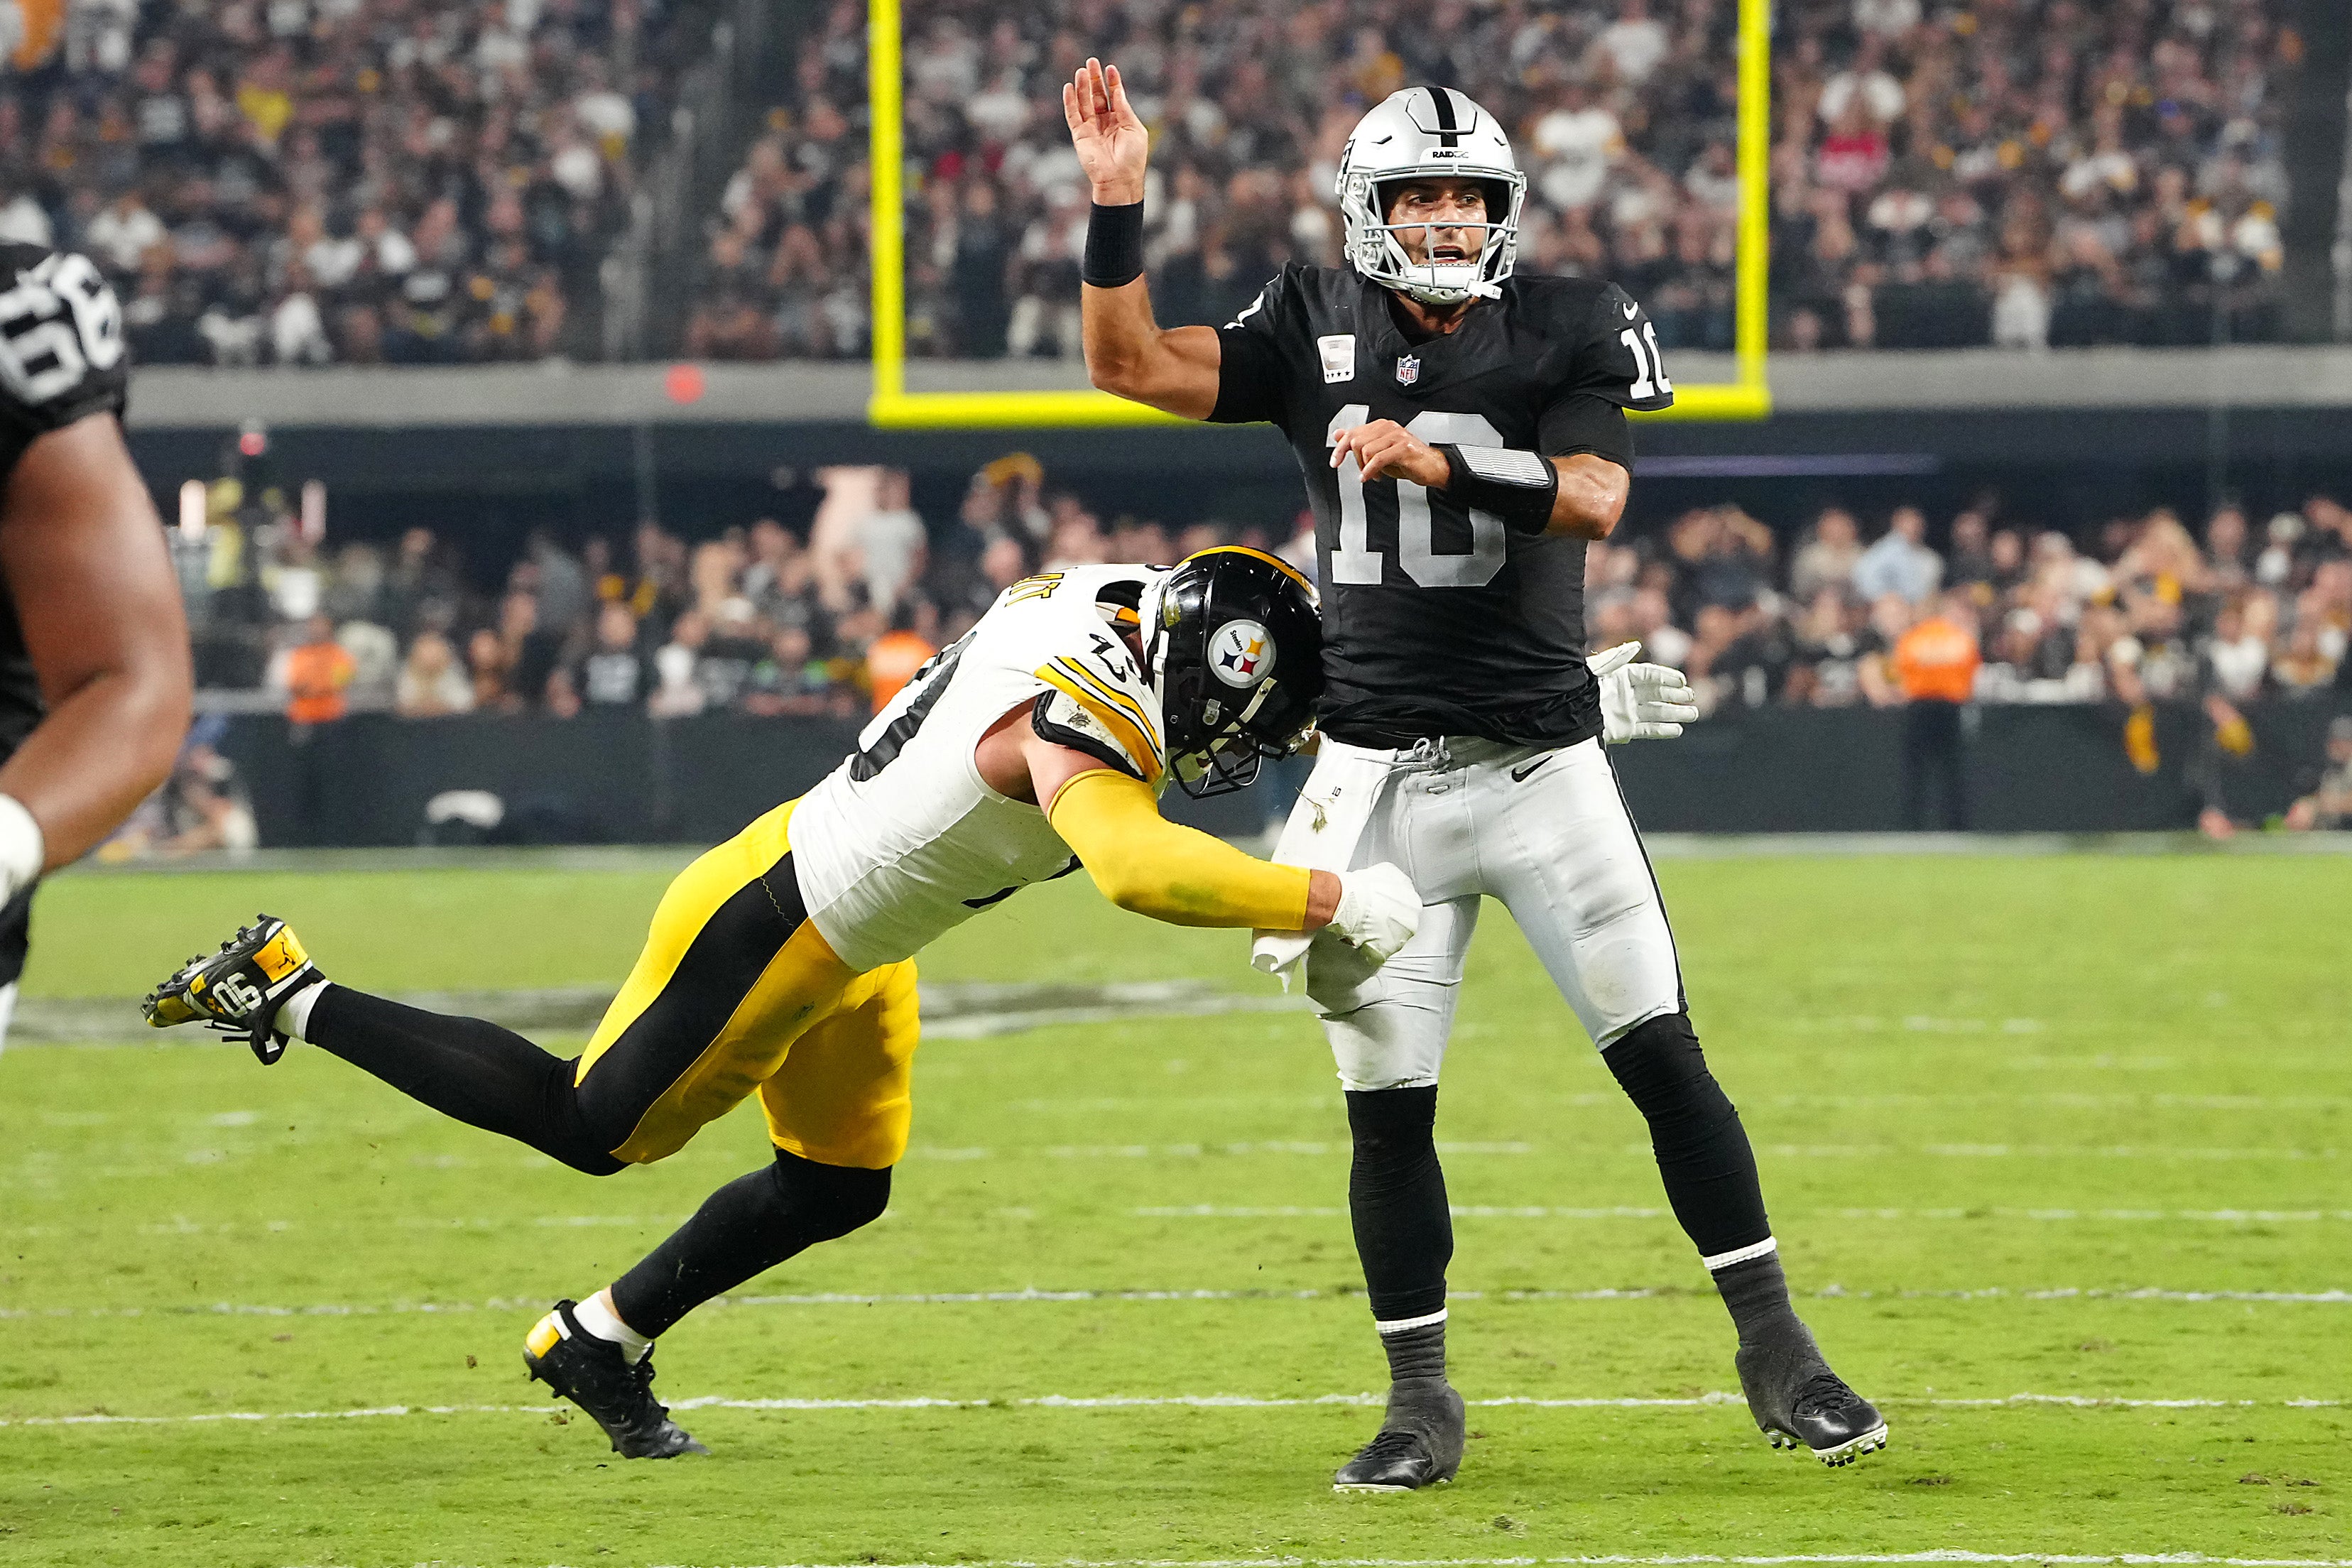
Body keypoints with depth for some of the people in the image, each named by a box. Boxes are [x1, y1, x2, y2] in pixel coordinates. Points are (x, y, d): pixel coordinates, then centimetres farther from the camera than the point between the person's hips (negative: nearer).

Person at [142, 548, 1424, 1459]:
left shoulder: (1104, 596, -6)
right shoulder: (1086, 722, -34)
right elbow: (1136, 865, -53)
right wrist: (1331, 905, -48)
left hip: (857, 952, 10)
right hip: (774, 930, -10)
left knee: (839, 1189, 16)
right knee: (591, 1130, 6)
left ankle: (597, 1342, 33)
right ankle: (291, 997, 16)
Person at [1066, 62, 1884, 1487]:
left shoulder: (1565, 332, -3)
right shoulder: (1314, 330, 4)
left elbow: (1594, 497, -18)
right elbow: (1132, 366, -2)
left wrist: (1441, 464, -30)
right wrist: (1119, 206, -11)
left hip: (1542, 762, -1)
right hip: (1382, 774, 1)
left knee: (1664, 1057, -4)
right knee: (1388, 1104, 1)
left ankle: (1777, 1355, 5)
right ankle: (1423, 1407, 12)